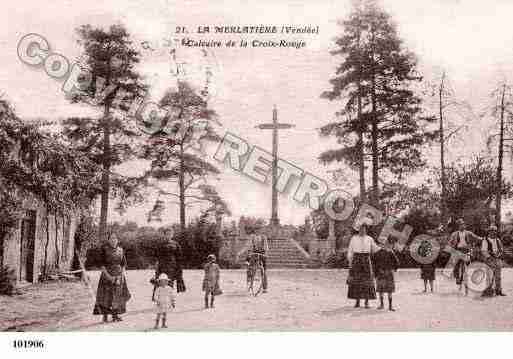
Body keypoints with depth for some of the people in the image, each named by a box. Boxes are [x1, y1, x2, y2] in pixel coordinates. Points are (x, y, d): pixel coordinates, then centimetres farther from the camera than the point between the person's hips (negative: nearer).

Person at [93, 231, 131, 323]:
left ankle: (115, 315, 13)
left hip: (118, 276, 4)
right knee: (106, 296, -4)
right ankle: (105, 316, 2)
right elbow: (102, 264, -8)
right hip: (107, 275, -4)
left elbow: (123, 264, 10)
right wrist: (107, 275, -17)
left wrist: (122, 274, -2)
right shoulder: (105, 249, -4)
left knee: (117, 296, 5)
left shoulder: (120, 250, 7)